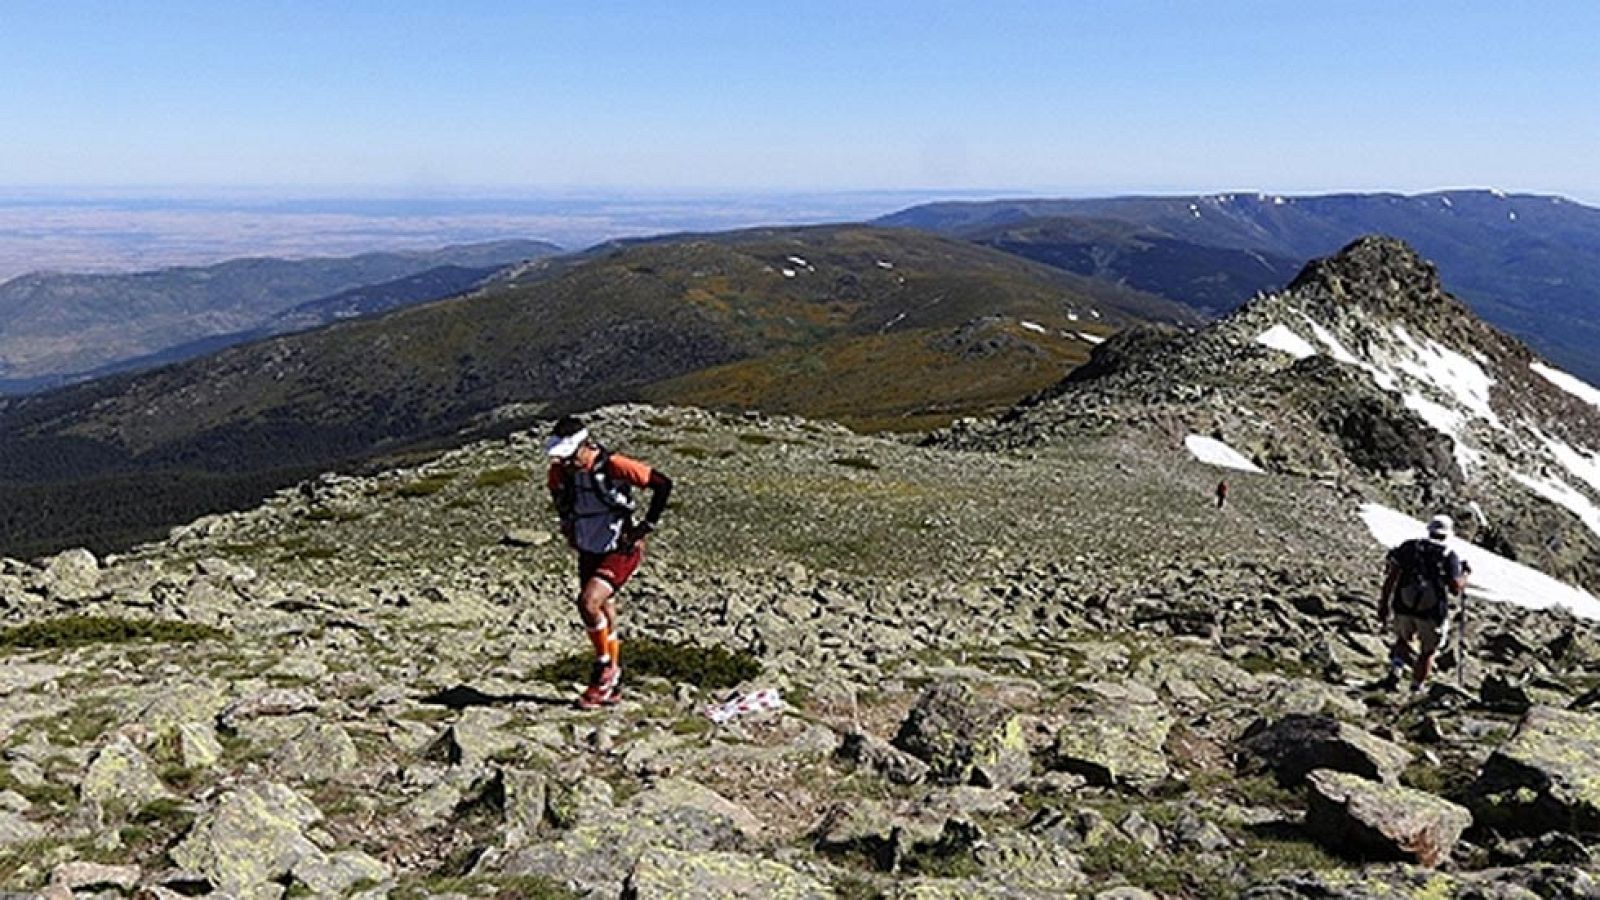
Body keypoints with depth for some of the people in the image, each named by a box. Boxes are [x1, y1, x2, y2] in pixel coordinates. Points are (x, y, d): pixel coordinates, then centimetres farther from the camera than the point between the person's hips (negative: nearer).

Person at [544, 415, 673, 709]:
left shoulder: (614, 466, -24)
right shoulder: (560, 471, -8)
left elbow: (663, 484, -17)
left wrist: (646, 526, -13)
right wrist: (568, 527, 14)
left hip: (621, 550, -6)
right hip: (588, 552, 6)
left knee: (588, 602, -23)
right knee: (603, 619, 12)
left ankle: (606, 667, -1)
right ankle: (612, 686, 28)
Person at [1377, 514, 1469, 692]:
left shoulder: (1409, 547, 5)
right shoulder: (1450, 556, -1)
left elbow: (1391, 577, -1)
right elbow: (1455, 590, -6)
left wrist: (1383, 604, 4)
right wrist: (1464, 574, 13)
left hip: (1403, 607, 2)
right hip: (1432, 613, -2)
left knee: (1404, 640, 27)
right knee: (1427, 651, 20)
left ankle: (1395, 672, 4)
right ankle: (1416, 688, 27)